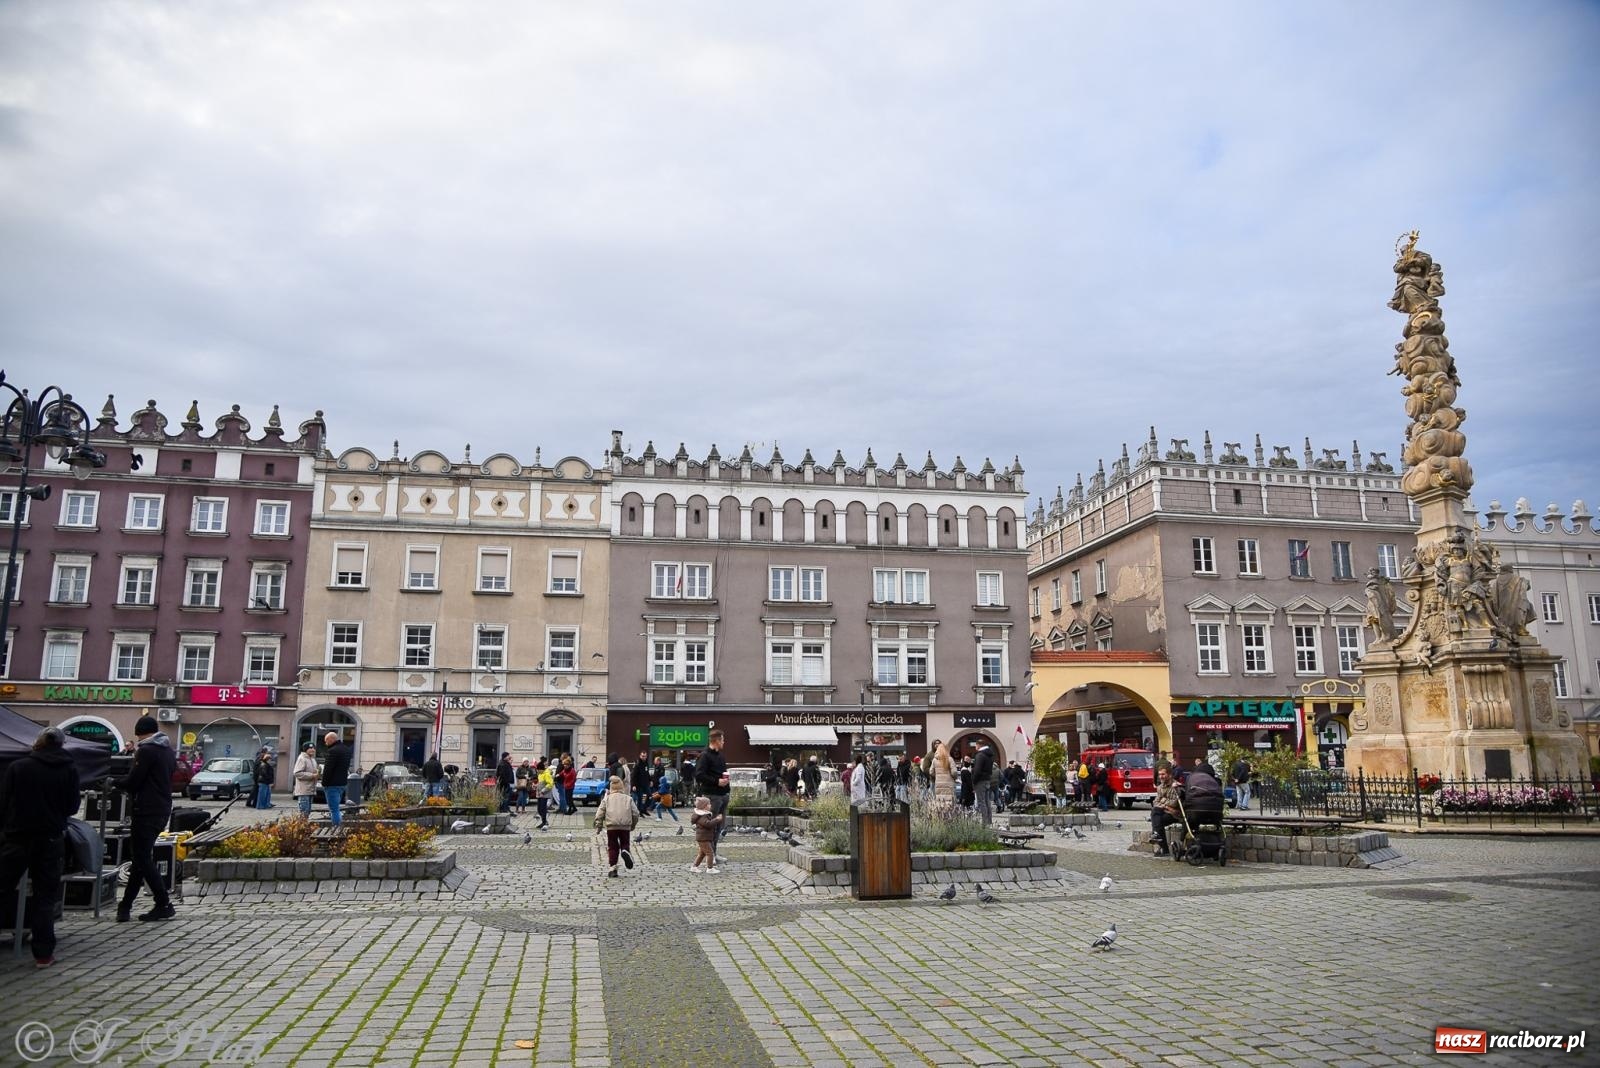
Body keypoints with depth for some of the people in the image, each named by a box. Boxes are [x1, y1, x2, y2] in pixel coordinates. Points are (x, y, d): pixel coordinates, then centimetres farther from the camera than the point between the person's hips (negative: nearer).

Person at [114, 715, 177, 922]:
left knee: (142, 860, -4)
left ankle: (164, 905, -6)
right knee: (141, 858, 15)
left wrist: (115, 782, 6)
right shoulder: (168, 751, 15)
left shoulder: (147, 751, -13)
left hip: (146, 811, -9)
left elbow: (132, 782, -14)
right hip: (163, 809, 9)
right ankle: (125, 905, 21)